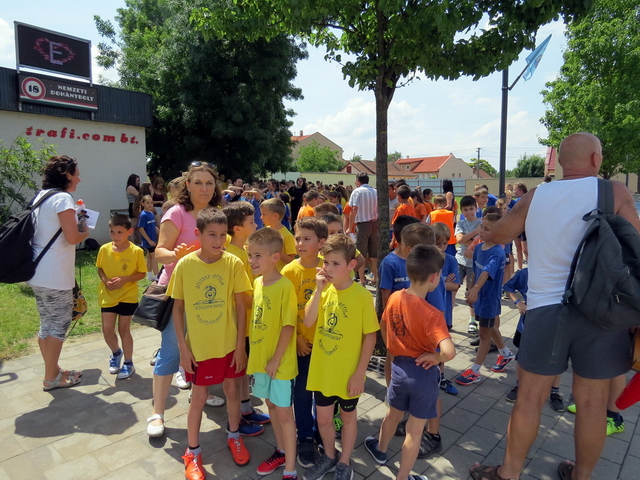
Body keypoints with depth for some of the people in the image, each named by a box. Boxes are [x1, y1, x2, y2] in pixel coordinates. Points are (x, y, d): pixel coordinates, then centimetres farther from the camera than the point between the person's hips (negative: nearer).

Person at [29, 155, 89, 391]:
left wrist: (76, 226, 16)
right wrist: (85, 232, -1)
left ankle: (52, 371, 30)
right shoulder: (62, 198, -15)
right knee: (58, 324, 3)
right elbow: (72, 237, -20)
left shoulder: (41, 195, 14)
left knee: (47, 323, 17)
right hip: (54, 275, -9)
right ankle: (52, 378, 14)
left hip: (39, 272, 9)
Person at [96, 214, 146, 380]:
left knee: (124, 329, 6)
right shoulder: (104, 249, -4)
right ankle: (116, 353, 35)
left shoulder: (136, 251, -13)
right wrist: (105, 280, -12)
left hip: (128, 296, -3)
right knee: (107, 330, 3)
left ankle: (128, 363, 24)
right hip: (107, 296, 3)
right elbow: (100, 268, 8)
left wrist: (124, 279, -21)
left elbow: (142, 273, -8)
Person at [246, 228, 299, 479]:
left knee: (284, 412, 4)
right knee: (271, 404, 21)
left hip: (280, 361, -7)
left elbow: (289, 326, -19)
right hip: (260, 357, 7)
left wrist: (276, 359, -16)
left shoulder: (285, 286, -20)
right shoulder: (257, 282, 2)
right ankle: (281, 451, 41)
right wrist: (255, 352, 10)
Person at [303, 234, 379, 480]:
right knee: (323, 417, 19)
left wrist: (360, 372, -13)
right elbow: (308, 322, -13)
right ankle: (329, 456, 46)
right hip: (322, 369, 4)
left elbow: (370, 336, -13)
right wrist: (319, 289, -20)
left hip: (348, 372, -4)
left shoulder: (362, 295, -18)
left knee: (348, 417, 19)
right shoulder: (324, 289, -4)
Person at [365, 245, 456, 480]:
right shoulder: (431, 314, -27)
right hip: (423, 372, -5)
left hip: (399, 367, 6)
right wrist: (435, 357, -20)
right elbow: (449, 351, -39)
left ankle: (380, 449, 55)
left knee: (393, 414, 31)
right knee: (414, 429, 15)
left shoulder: (394, 298, -9)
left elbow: (383, 326, 8)